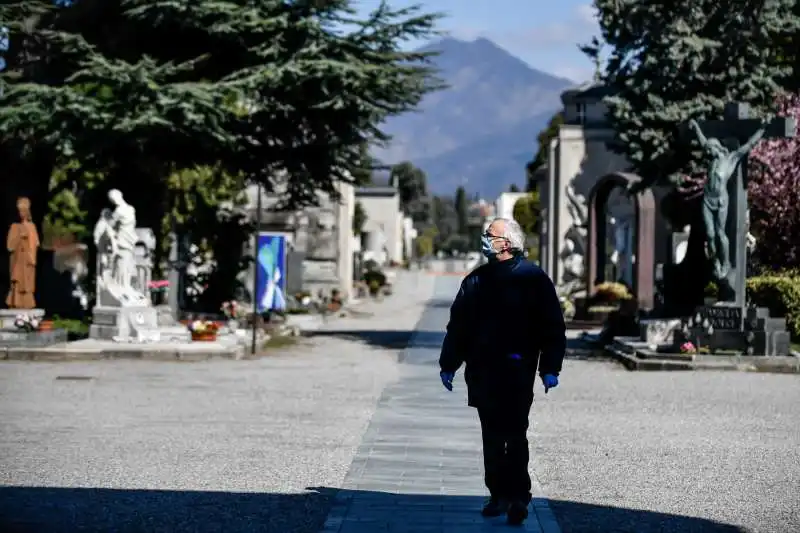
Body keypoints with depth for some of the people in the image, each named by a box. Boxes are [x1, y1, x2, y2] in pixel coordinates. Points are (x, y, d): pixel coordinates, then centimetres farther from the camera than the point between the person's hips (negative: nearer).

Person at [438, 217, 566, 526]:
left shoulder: (534, 279, -2)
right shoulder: (476, 280, 13)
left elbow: (553, 327, -3)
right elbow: (458, 325, 16)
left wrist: (550, 369, -9)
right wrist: (448, 365, 13)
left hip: (517, 372, -5)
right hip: (482, 371, 5)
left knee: (514, 435, -5)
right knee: (492, 436, 9)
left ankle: (518, 497, 2)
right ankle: (499, 494, 16)